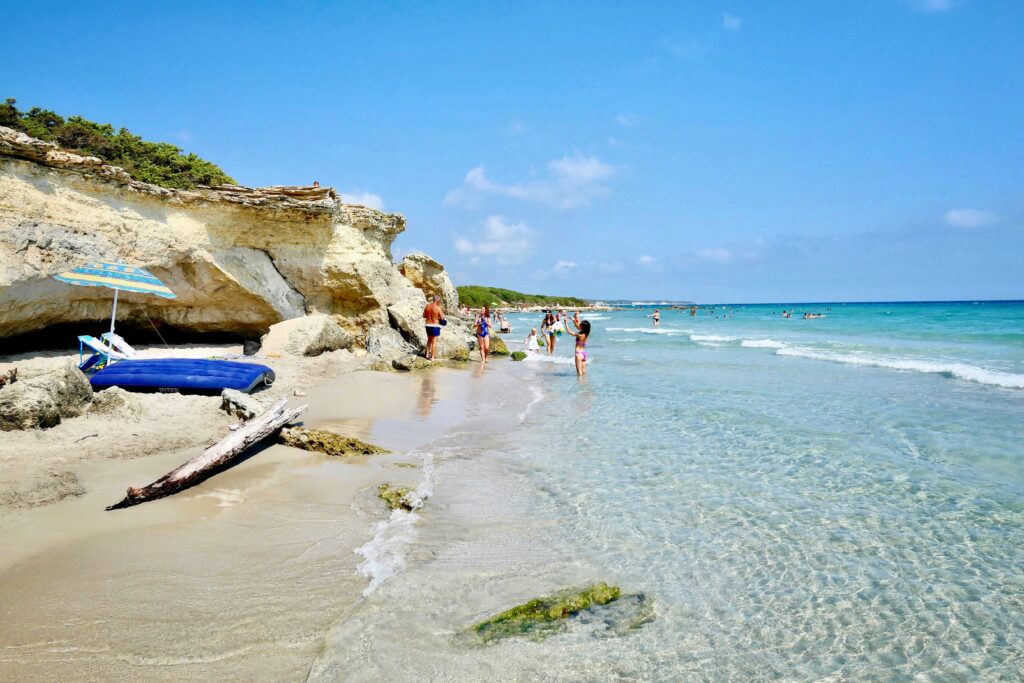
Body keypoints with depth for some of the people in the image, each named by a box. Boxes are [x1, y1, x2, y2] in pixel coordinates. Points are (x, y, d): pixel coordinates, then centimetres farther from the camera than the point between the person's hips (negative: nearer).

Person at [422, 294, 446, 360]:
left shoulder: (427, 306, 1)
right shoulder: (438, 308, -16)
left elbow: (424, 316, 11)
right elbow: (442, 318, -11)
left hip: (428, 325, 5)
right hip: (435, 326, -5)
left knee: (429, 340, 22)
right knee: (434, 342, 2)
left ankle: (427, 354, 26)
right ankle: (432, 357, 2)